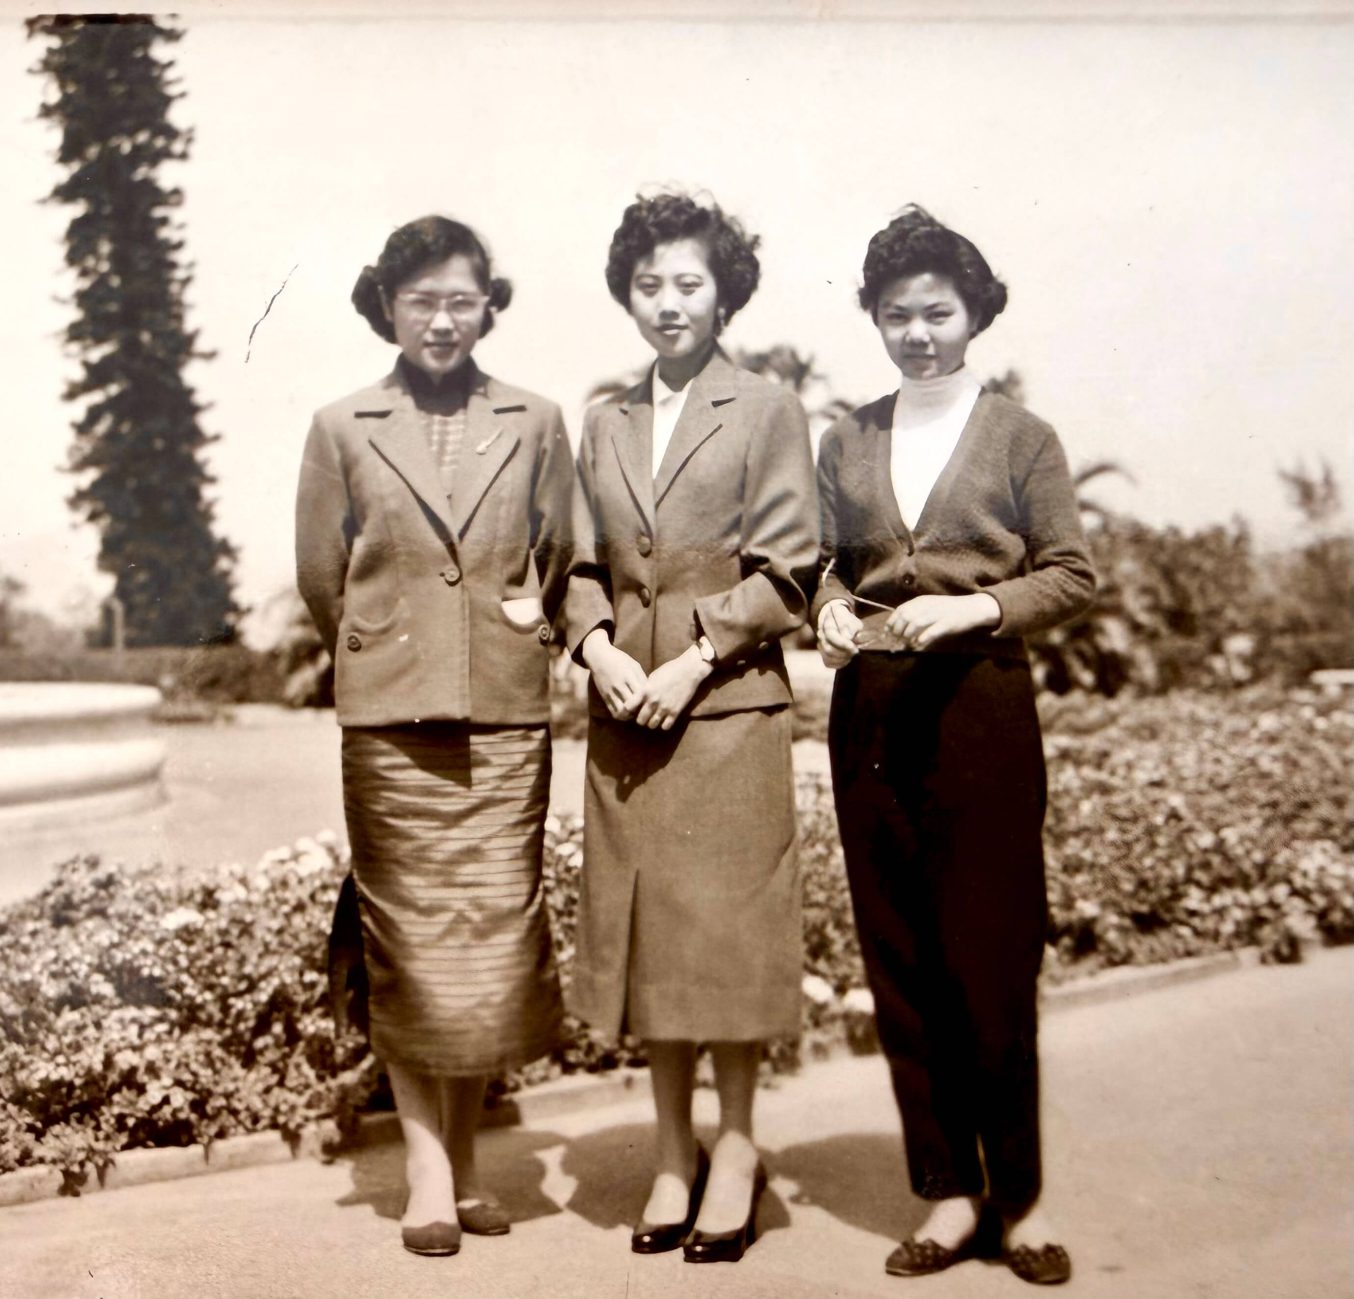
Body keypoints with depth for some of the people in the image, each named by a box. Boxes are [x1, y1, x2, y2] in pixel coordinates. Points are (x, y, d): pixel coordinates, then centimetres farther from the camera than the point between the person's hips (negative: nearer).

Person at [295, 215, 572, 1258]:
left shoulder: (536, 424, 7)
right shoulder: (344, 430, 4)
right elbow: (322, 578, 9)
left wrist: (521, 642, 7)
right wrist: (384, 656, 12)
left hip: (507, 716, 1)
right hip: (390, 718, -1)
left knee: (497, 941, 3)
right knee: (409, 947, 2)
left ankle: (466, 1158, 19)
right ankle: (429, 1172, 13)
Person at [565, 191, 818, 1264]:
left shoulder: (767, 413, 1)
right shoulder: (605, 424, 15)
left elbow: (786, 572, -5)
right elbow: (583, 565, 14)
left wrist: (693, 659, -12)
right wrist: (598, 645, -5)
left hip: (728, 702, -4)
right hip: (625, 705, 5)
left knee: (724, 925, -1)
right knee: (643, 927, 7)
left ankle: (736, 1148, 16)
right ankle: (674, 1154, 19)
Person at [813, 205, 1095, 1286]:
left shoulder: (1019, 436, 3)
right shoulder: (847, 442, 12)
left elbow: (1073, 575, 1)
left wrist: (975, 606, -13)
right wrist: (831, 608, -2)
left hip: (981, 705, -3)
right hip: (871, 711, 4)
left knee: (991, 957, -1)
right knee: (900, 960, 5)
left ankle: (1020, 1195, 15)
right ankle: (948, 1189, 18)